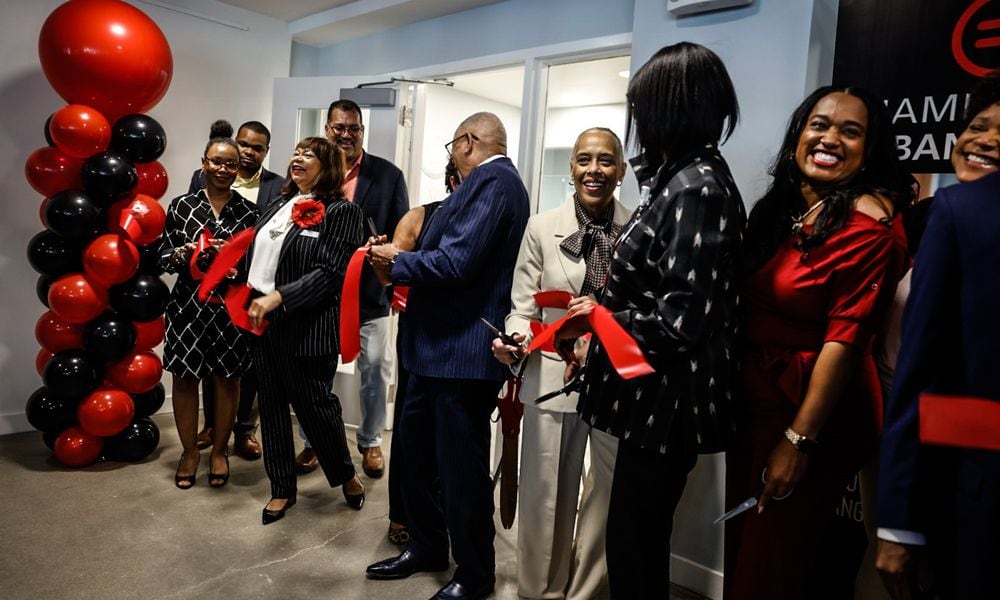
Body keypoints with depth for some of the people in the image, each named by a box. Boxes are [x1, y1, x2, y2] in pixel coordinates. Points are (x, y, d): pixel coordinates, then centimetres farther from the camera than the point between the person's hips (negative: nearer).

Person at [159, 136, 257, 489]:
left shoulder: (247, 211, 1)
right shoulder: (181, 205, 1)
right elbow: (163, 257, 3)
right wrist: (185, 253, -17)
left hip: (230, 308, 0)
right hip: (188, 305, 0)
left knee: (227, 378, 9)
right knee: (185, 378, 8)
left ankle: (219, 450, 28)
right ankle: (189, 451, 27)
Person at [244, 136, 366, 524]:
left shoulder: (340, 212, -9)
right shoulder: (277, 205, 14)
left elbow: (329, 273, -17)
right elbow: (257, 256, 18)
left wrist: (278, 297, -22)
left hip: (307, 328, -7)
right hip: (264, 321, 7)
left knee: (315, 405, 4)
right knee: (272, 405, 13)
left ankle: (346, 475, 30)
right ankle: (282, 489, 28)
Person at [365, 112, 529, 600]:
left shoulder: (493, 180, -15)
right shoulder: (490, 181, 15)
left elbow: (456, 262, -25)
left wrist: (398, 261, -9)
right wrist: (399, 268, 3)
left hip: (464, 350, -10)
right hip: (441, 345, 10)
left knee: (461, 467, 4)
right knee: (416, 450, 20)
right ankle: (427, 547, 39)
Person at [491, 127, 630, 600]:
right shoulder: (541, 228, 2)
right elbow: (523, 307, 1)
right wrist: (515, 341, -18)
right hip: (554, 376, 0)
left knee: (609, 495, 9)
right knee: (546, 495, 9)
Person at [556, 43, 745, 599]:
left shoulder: (696, 187, -19)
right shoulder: (685, 177, 10)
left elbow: (679, 323, -25)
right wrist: (600, 312, 6)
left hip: (668, 399, -9)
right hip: (658, 394, 9)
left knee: (633, 545, 6)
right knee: (641, 537, 22)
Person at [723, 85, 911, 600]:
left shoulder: (868, 223, -13)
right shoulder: (777, 209, 8)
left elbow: (846, 335, -18)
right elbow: (748, 308, 9)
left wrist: (799, 440, -19)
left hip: (810, 416, -6)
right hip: (753, 404, 7)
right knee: (740, 552, 19)